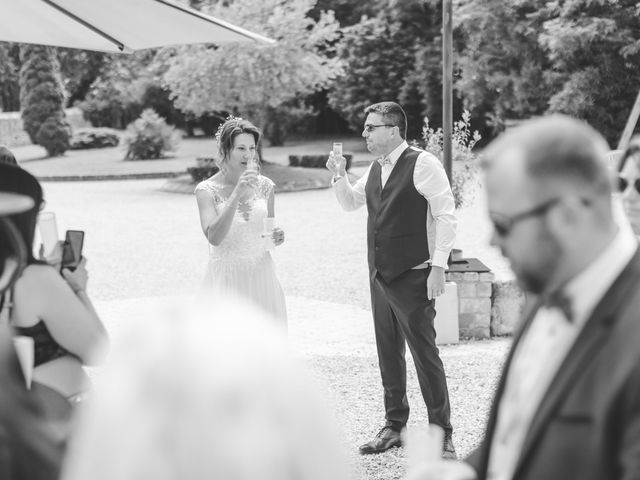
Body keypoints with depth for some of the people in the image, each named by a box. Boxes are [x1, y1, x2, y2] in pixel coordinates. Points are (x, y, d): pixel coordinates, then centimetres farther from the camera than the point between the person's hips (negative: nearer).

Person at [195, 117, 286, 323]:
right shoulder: (207, 190, -8)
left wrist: (276, 237, -6)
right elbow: (214, 237, -22)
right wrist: (237, 194, -28)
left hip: (261, 277, 3)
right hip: (226, 279, -3)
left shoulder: (264, 186, 2)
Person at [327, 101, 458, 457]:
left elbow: (446, 216, -14)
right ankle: (394, 426, 26)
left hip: (412, 278, -8)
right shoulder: (375, 168, 11)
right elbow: (350, 202, 27)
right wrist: (339, 175, 7)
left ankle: (442, 435, 6)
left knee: (425, 355, -4)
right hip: (380, 277, 8)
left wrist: (438, 267, -18)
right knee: (388, 354, 14)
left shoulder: (423, 164, -12)